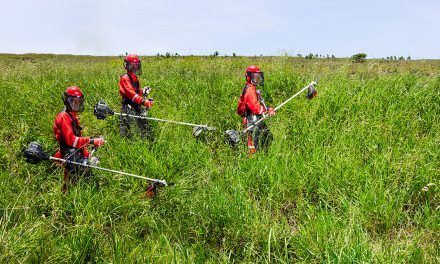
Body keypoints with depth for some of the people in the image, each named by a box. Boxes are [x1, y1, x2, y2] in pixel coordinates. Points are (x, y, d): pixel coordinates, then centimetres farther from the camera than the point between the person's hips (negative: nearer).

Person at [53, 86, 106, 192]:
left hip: (78, 154, 9)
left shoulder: (73, 115, 20)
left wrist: (85, 153, 18)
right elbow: (70, 139, -22)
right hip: (70, 155, -9)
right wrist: (91, 141, -28)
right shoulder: (64, 117, -11)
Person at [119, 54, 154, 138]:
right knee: (128, 126, -8)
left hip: (137, 105, 9)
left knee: (144, 123, 11)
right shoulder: (125, 78, -11)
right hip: (128, 106, -9)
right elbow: (130, 93, -24)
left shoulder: (135, 77, 18)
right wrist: (142, 101, -34)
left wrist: (143, 91, 5)